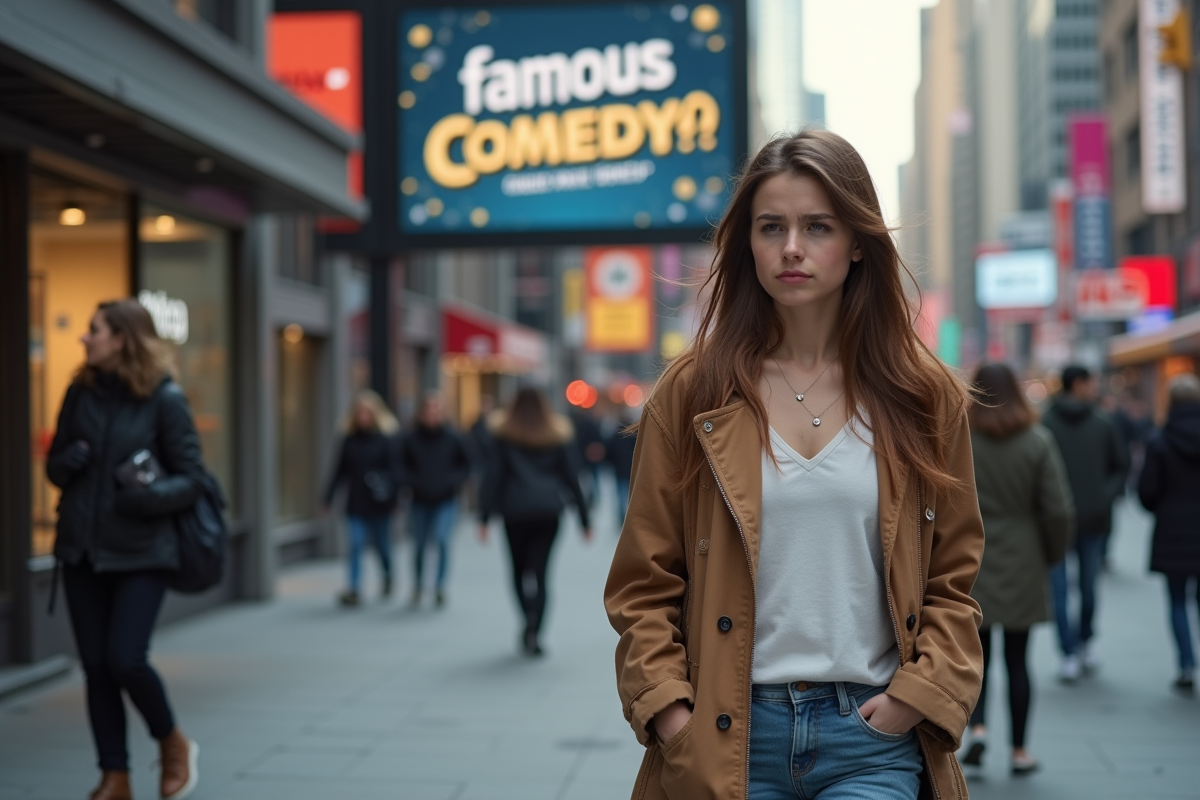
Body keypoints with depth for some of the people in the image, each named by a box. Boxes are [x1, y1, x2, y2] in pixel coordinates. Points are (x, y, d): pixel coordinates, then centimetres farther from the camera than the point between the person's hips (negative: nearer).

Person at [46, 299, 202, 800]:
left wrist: (150, 496, -26)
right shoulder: (81, 393, 5)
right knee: (96, 665, 5)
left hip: (141, 552, -4)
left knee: (126, 660, -12)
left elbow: (190, 479, -7)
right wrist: (67, 462, -9)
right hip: (82, 551, 5)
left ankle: (174, 745, 16)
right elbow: (54, 465, 14)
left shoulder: (164, 399, -7)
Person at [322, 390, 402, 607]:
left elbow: (395, 469, -6)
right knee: (356, 544, -7)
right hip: (356, 503, 2)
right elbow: (340, 470, 11)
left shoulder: (386, 438, -4)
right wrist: (329, 496, 9)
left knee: (382, 545, 11)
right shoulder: (350, 440, 5)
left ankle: (387, 577, 38)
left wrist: (393, 495, -18)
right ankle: (353, 590, -10)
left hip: (379, 504, -2)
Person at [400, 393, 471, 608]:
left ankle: (440, 586, -8)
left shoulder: (452, 438, -3)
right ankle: (417, 587, 27)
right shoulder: (411, 440, -3)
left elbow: (465, 465, 7)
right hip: (420, 501, 1)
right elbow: (403, 466, 6)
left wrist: (453, 482, -9)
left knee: (442, 539, -19)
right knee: (420, 545, 9)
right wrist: (414, 482, -9)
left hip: (445, 501, -1)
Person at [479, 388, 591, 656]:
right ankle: (534, 630, -15)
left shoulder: (503, 434, 6)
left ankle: (530, 621, 0)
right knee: (539, 571, -2)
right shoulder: (558, 434, 10)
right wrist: (584, 518, 12)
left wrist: (484, 517, -1)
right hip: (549, 510, 1)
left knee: (519, 570, 14)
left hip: (515, 510, -1)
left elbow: (493, 476, -1)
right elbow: (571, 477, 9)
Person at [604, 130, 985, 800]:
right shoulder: (692, 394, 3)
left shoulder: (927, 399, 5)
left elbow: (954, 581, 9)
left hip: (873, 742, 0)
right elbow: (643, 584, 4)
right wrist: (667, 712, -7)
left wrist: (921, 694, -5)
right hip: (725, 740, 0)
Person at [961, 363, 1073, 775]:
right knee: (1017, 658, 9)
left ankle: (977, 727, -7)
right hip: (1022, 566, 1)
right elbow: (1058, 509, -6)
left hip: (970, 565, -1)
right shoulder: (1038, 441, -4)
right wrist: (1052, 554, 9)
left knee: (977, 652, 13)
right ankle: (1019, 750, 14)